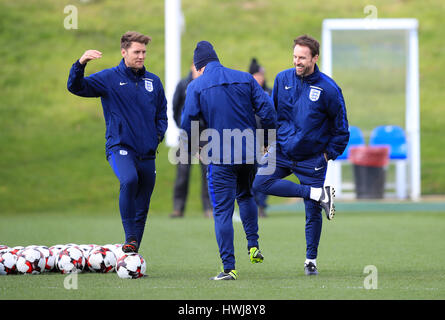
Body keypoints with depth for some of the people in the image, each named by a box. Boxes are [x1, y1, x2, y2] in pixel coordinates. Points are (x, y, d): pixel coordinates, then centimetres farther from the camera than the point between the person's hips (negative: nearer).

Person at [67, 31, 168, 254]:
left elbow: (162, 115, 22)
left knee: (142, 206, 7)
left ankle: (133, 253, 19)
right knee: (129, 180, -34)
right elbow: (76, 87, -10)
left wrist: (158, 134, 3)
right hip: (119, 147, -5)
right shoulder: (109, 78, -1)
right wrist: (81, 63, -27)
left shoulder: (153, 81, 11)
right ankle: (130, 237, -25)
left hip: (147, 152, 5)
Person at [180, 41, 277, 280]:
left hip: (219, 158, -3)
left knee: (222, 211, 1)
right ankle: (253, 245, 17)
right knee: (245, 196, 30)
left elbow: (188, 123, -6)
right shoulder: (245, 79, 4)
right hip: (248, 153, 4)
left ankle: (229, 268, -4)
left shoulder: (196, 86, -4)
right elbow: (267, 109, 0)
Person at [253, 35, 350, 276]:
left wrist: (330, 154, -4)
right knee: (261, 182, -23)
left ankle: (311, 259, 17)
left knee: (313, 212, 0)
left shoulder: (328, 89, -10)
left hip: (312, 158, -3)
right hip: (282, 152, 3)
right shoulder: (282, 79, -1)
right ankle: (319, 193, -18)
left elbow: (340, 127, 0)